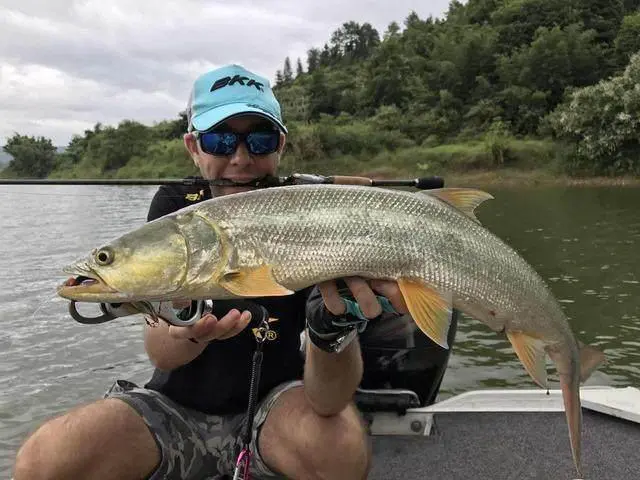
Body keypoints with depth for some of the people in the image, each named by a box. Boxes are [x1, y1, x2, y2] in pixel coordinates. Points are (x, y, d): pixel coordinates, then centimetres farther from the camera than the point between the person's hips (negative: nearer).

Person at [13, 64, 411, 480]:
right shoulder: (175, 205, -8)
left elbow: (327, 403, -24)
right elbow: (160, 353, -19)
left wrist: (334, 329, -45)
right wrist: (190, 331, -42)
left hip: (273, 404, -2)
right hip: (176, 406, 2)